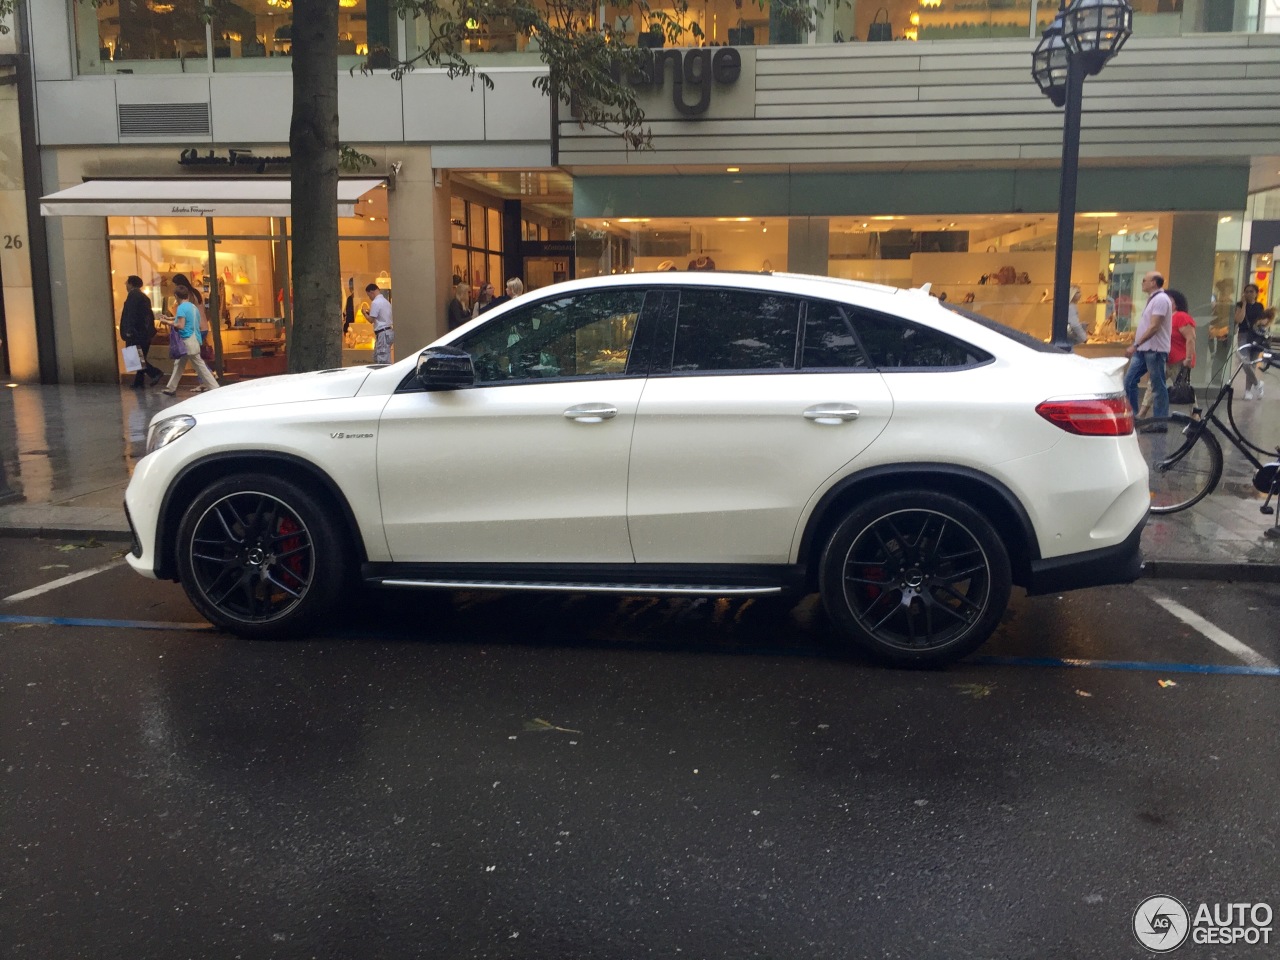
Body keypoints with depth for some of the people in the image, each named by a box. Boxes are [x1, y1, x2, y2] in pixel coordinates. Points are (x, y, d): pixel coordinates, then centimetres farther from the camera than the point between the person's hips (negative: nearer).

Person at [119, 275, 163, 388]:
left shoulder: (133, 295, -9)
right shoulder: (145, 297, 17)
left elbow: (131, 314, -18)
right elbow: (150, 315, 18)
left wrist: (129, 331, -21)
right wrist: (151, 331, 19)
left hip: (136, 333, -9)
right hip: (145, 333, 9)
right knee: (141, 357, 10)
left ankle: (155, 372, -16)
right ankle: (139, 382, 12)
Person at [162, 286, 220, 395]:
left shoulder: (181, 307, -12)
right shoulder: (194, 307, 11)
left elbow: (180, 325, -19)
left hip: (187, 341, -9)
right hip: (194, 340, 9)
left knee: (200, 366, -7)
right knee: (178, 364, 16)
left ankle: (215, 388, -7)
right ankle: (171, 388, 23)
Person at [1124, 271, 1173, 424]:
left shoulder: (1161, 299, -14)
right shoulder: (1152, 299, 16)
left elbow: (1154, 327, -21)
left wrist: (1135, 345, -23)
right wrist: (1136, 345, 19)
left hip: (1155, 350, -10)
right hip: (1143, 349, 10)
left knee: (1158, 387, -3)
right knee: (1129, 381, 7)